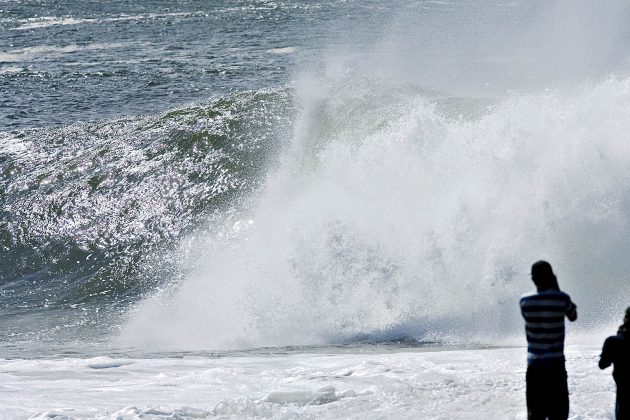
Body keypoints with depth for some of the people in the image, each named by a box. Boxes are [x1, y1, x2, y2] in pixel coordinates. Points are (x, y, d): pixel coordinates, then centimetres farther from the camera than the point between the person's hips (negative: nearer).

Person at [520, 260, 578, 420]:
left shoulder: (525, 302, -3)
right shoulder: (561, 299, -9)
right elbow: (573, 316, 10)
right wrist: (557, 290, 10)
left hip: (534, 365, 2)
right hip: (555, 364, -2)